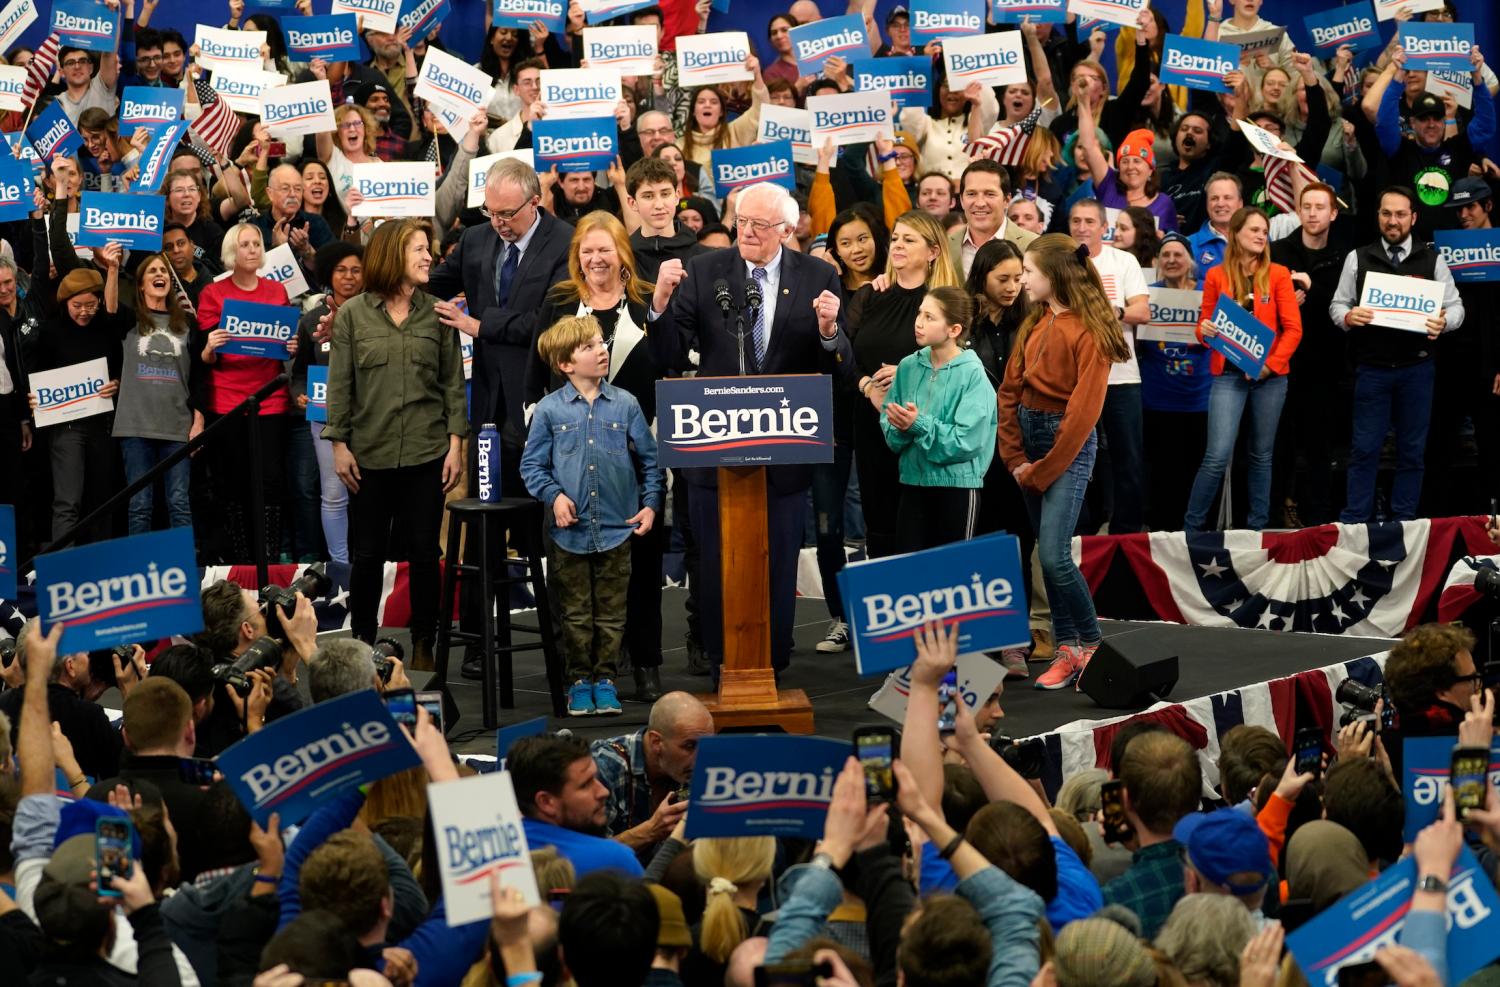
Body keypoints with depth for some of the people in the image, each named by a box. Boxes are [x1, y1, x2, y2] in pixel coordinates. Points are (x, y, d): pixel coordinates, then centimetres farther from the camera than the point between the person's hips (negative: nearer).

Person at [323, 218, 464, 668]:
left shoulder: (437, 313, 4)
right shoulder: (353, 314, 1)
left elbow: (453, 382, 5)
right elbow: (339, 384, 2)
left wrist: (455, 443, -1)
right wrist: (339, 444, -2)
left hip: (425, 452, 1)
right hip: (370, 452, -1)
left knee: (424, 553, 3)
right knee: (367, 554, 6)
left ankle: (423, 645, 12)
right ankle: (362, 642, 17)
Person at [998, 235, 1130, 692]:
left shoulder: (1088, 330, -12)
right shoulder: (1035, 324, 9)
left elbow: (1084, 409, -15)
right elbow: (1009, 390, 8)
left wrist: (1042, 470, -13)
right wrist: (1015, 458, -3)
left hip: (1070, 444, -7)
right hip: (1028, 433, 7)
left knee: (1054, 554, -14)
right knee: (1046, 554, 7)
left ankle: (1091, 644, 2)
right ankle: (1067, 649, 13)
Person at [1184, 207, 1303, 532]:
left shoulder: (1278, 274, 4)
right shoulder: (1216, 276, 5)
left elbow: (1293, 328, 0)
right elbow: (1205, 324, 10)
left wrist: (1271, 364, -12)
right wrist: (1204, 331, -14)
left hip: (1269, 375, 1)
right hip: (1228, 373, -1)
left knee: (1261, 455, 8)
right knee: (1218, 455, -10)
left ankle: (1257, 527, 16)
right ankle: (1191, 527, -1)